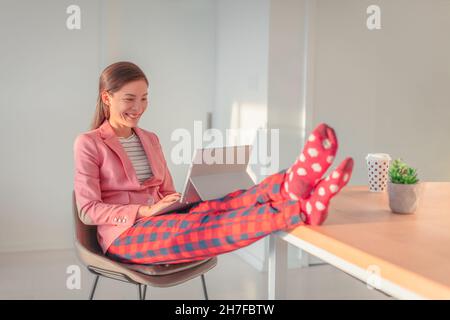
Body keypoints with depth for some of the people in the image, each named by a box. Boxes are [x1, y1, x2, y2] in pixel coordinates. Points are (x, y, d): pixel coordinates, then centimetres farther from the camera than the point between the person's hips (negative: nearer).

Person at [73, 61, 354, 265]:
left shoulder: (150, 140, 16)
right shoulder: (88, 143, -2)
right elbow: (88, 210, -9)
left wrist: (172, 204, -7)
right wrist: (144, 211, -21)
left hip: (160, 222, 6)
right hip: (124, 234, -6)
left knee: (216, 208, -28)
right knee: (200, 226, -35)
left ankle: (290, 186, -56)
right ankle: (303, 209, -57)